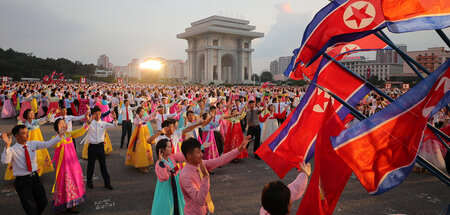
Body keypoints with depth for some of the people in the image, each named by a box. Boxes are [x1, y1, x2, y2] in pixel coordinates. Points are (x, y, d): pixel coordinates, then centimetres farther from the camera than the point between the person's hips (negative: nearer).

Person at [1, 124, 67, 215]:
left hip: (35, 178, 5)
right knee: (30, 208, -3)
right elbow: (5, 161, -30)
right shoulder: (12, 150, -12)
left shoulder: (32, 144, 1)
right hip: (22, 181, -4)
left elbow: (48, 144, -6)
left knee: (43, 202, 11)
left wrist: (60, 135, -16)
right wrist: (7, 145, -40)